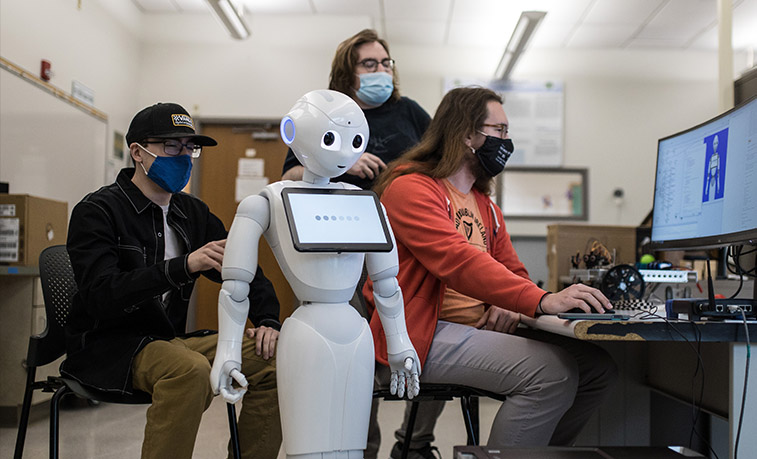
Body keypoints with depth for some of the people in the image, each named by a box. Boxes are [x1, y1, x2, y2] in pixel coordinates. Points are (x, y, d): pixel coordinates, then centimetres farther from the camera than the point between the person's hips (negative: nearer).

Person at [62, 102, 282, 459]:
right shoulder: (97, 211, -9)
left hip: (171, 340, 7)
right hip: (107, 346, -6)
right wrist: (184, 266, -36)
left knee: (272, 359, -11)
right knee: (190, 369, -35)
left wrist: (267, 320, -5)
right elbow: (101, 296, -25)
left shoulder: (192, 212, 10)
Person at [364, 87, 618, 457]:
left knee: (598, 367, -3)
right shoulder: (410, 188, -9)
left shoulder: (484, 205, 21)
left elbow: (513, 271, 18)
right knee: (553, 373, -26)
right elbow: (458, 261, -24)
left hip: (483, 329, 9)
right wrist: (542, 301, -33)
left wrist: (511, 307, -8)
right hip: (427, 336, -9)